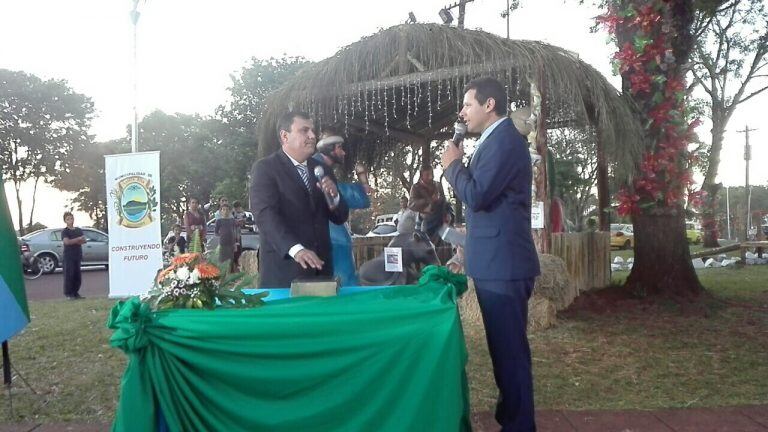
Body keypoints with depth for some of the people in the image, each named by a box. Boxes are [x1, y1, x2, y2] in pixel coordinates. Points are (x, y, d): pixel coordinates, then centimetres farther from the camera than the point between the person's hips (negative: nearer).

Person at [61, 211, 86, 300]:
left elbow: (83, 241, 4)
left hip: (78, 255, 5)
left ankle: (75, 293, 14)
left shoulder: (79, 230, 14)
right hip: (68, 256, -5)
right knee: (69, 275, -7)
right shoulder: (64, 231, -1)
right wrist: (78, 239, -10)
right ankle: (68, 293, -2)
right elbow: (67, 242, -17)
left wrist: (73, 241, -10)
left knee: (78, 275, 6)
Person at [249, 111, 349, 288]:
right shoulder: (264, 168, -5)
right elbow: (265, 214, -18)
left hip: (320, 268, 5)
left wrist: (333, 197, -8)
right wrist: (296, 249, -32)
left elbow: (340, 217, 13)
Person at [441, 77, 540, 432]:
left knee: (510, 349, -4)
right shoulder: (495, 140, 18)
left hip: (503, 264, -11)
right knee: (504, 346, 18)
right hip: (497, 261, 11)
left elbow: (476, 195, -21)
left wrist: (453, 164, -7)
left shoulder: (504, 139, -14)